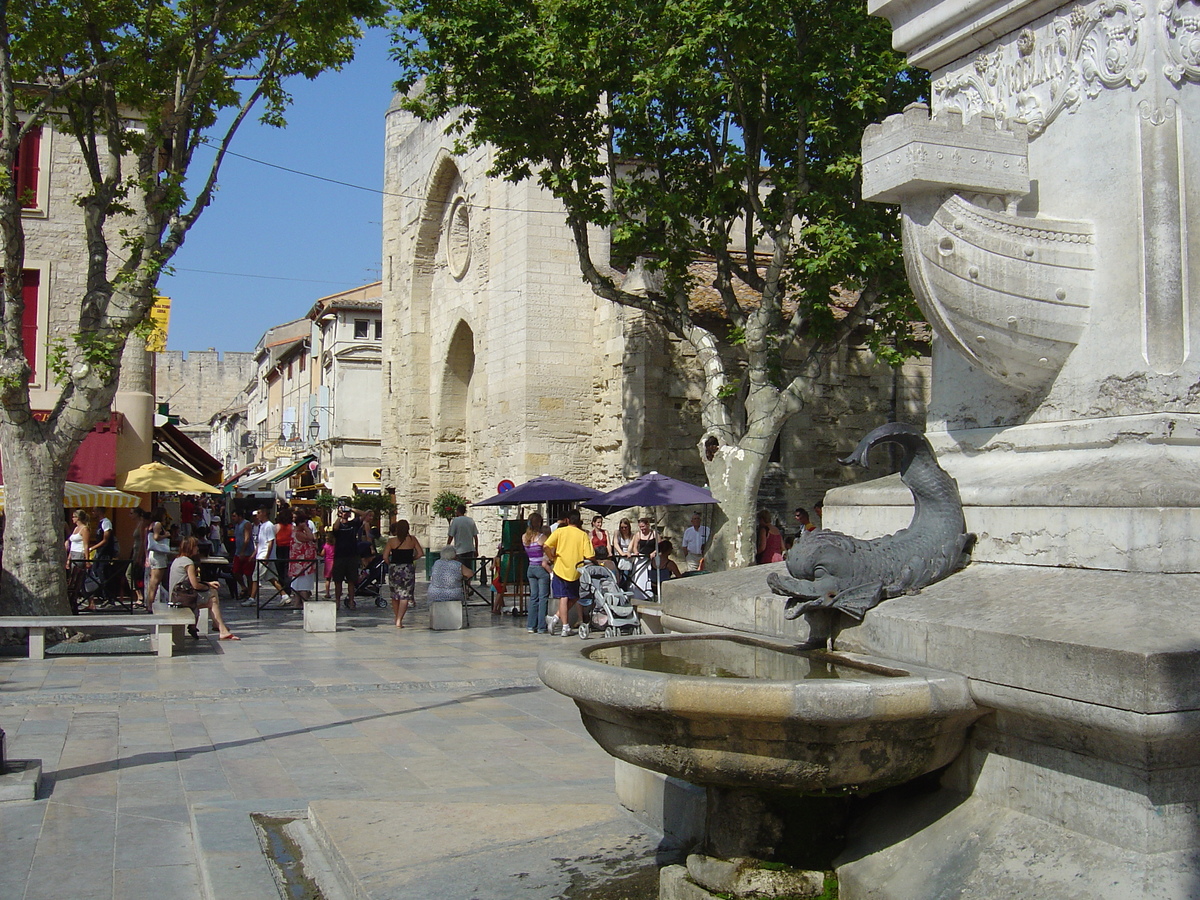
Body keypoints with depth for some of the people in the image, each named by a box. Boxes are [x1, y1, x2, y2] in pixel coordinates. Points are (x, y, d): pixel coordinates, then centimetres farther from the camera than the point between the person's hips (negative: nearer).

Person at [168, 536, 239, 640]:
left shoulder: (178, 560, 16)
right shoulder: (188, 562, -13)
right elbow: (195, 585, -16)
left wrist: (208, 583, 16)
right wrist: (208, 587, 4)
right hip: (183, 598, -9)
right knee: (213, 600, -3)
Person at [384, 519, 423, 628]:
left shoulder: (392, 540, -2)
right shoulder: (412, 539, -1)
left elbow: (385, 557, -5)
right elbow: (420, 553, 0)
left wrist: (391, 564, 12)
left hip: (394, 569, 1)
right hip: (408, 569, -1)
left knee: (395, 595, 17)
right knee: (405, 596, -1)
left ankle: (397, 618, 24)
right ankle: (399, 620, -13)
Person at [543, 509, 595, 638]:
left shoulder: (560, 531, 0)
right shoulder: (583, 535, -1)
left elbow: (546, 546, -11)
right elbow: (589, 556, -10)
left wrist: (552, 559, 3)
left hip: (560, 569, 0)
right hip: (575, 571, 0)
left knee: (563, 598, 3)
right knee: (574, 598, 16)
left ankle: (566, 627, 1)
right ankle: (556, 618, 6)